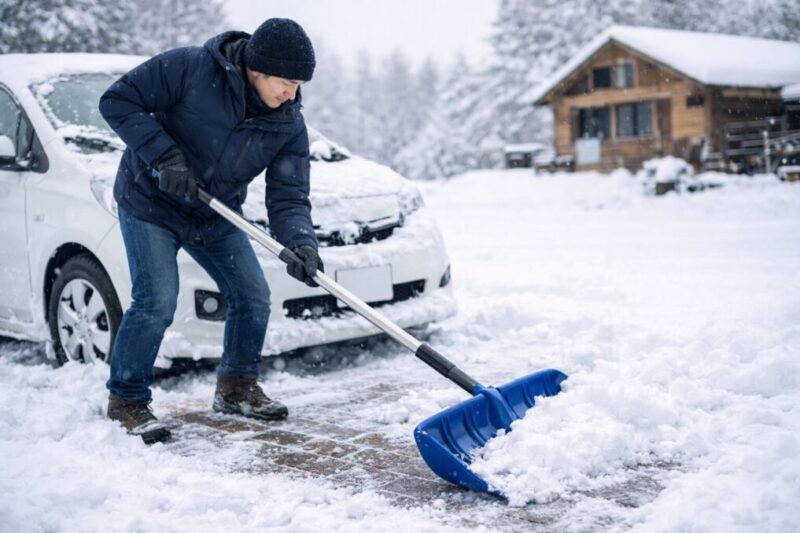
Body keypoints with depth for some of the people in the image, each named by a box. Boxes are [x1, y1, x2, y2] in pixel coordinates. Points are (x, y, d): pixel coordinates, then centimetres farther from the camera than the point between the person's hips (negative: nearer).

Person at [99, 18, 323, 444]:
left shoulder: (289, 124, -10)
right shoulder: (189, 68, -24)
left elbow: (287, 196, -13)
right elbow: (118, 101, -19)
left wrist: (300, 242, -32)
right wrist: (162, 155, -29)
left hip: (216, 216, 6)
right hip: (150, 204, -5)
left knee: (253, 297, 2)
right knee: (155, 302, -16)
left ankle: (237, 387, 24)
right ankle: (126, 401, 4)